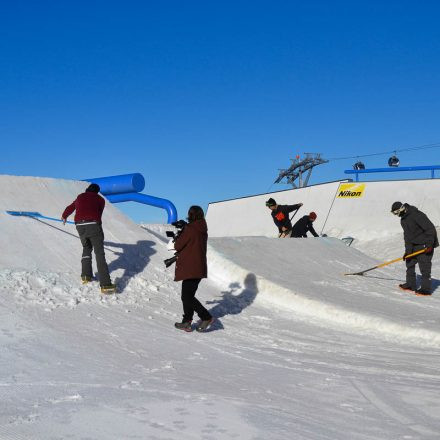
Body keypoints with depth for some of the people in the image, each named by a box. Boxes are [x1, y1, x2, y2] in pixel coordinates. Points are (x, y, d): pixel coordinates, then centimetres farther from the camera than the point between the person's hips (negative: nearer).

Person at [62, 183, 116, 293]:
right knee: (99, 253, -6)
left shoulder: (80, 197, 22)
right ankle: (105, 284, -15)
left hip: (80, 226, 4)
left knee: (86, 248, 28)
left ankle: (86, 275, 19)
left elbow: (70, 208, 39)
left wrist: (64, 216, 59)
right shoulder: (100, 199, 12)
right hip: (93, 225, -4)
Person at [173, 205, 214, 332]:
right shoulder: (203, 231, 9)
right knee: (188, 295, 15)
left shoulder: (190, 229, -16)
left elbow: (178, 246, -9)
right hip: (200, 268, 9)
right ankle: (186, 323, 18)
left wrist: (179, 236, 9)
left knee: (187, 297, -4)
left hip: (190, 268, -9)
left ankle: (206, 317, -7)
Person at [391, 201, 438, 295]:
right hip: (415, 245, 9)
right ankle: (411, 284, 23)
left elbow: (430, 228, -24)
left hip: (426, 245, -9)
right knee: (409, 262, 12)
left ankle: (426, 289, -4)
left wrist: (429, 244, -28)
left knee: (424, 266, -9)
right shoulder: (403, 220, 7)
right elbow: (407, 235, 9)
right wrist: (408, 250, 1)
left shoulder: (416, 215, -22)